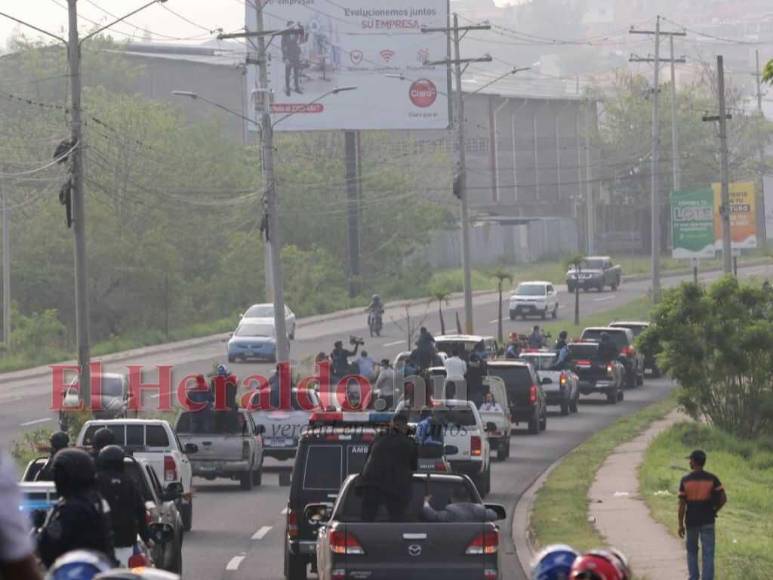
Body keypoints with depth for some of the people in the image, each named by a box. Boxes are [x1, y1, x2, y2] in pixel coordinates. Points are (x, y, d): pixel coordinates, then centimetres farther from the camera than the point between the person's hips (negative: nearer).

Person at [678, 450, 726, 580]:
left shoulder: (685, 480, -6)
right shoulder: (712, 479, -5)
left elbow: (682, 504, -6)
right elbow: (723, 499, -8)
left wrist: (680, 524, 1)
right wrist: (714, 510, 9)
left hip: (691, 520, 0)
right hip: (707, 521, 0)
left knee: (692, 551, 17)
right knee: (708, 553, 1)